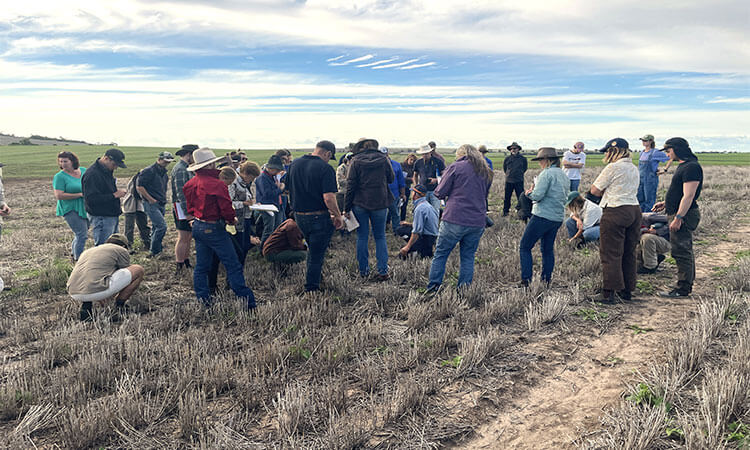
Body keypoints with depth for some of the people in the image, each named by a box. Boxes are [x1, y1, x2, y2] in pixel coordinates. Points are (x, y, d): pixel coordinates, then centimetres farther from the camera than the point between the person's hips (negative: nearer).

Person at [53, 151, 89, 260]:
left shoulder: (83, 171, 6)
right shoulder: (60, 176, -10)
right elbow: (59, 195, -17)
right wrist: (80, 194, -20)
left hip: (85, 208, 6)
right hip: (71, 209, -6)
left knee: (81, 234, 18)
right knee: (82, 235, -11)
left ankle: (73, 252, 39)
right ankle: (78, 259, 2)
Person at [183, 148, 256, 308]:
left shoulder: (190, 184, 4)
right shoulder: (217, 185, -20)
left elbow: (190, 208, 15)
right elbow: (226, 208, -18)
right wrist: (232, 219, 1)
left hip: (197, 227, 8)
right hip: (214, 228, -8)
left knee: (201, 266, 14)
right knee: (233, 265, -3)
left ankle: (203, 299, 20)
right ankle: (247, 300, -2)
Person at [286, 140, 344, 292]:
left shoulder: (295, 164, 5)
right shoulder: (325, 168, -17)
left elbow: (289, 190, 14)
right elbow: (329, 198, -25)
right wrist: (338, 216, -11)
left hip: (298, 215, 7)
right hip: (319, 217, -7)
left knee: (312, 248, 28)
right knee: (316, 256, 5)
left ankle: (310, 278, 36)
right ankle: (311, 289, 13)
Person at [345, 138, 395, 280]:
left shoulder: (356, 161, -5)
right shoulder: (383, 159, -1)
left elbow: (350, 186, -5)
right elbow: (391, 179, 11)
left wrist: (347, 208, -1)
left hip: (360, 204, -1)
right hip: (380, 203, 1)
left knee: (362, 237, 9)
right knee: (380, 237, 9)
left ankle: (363, 270, 16)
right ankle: (383, 271, 4)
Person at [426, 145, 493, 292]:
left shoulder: (455, 167, -2)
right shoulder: (486, 172, 15)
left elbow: (440, 193, -2)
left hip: (455, 219, -5)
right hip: (478, 222, 5)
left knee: (440, 254, 5)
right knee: (468, 257, 13)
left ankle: (432, 289, 7)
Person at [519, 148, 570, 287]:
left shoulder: (547, 173, -13)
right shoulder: (564, 175, 14)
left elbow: (537, 195, -20)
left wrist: (529, 193, 2)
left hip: (542, 216, -8)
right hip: (558, 218, 8)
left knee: (525, 247, 1)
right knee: (548, 249, 17)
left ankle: (526, 280, -3)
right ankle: (546, 280, 20)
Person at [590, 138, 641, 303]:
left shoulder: (612, 168, -11)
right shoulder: (634, 168, 14)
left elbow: (594, 190, -9)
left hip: (615, 212, -8)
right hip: (635, 210, 8)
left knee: (611, 254, -3)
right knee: (629, 253, 14)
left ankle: (609, 292, -3)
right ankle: (627, 290, 23)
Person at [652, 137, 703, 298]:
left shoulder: (691, 167, -18)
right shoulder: (683, 165, 15)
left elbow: (689, 196, -23)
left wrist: (678, 218, -25)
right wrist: (666, 203, 19)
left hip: (683, 215, -11)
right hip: (679, 214, 11)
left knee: (681, 252, -6)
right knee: (685, 251, 17)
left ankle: (683, 289, -1)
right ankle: (688, 283, 26)